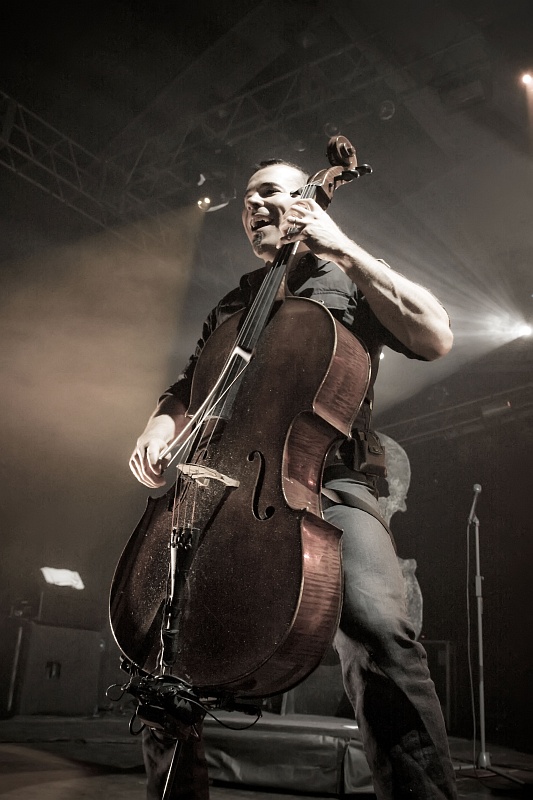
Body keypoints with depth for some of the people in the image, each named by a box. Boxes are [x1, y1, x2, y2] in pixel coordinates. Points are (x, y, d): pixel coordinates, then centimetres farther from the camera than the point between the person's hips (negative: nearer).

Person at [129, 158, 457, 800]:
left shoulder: (345, 283, 14)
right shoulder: (231, 306, 27)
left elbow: (435, 338, -3)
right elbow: (185, 392, 29)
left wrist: (345, 250, -5)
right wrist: (159, 428, 5)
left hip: (331, 486, -4)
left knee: (376, 628, -32)